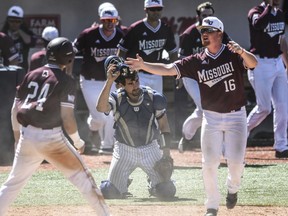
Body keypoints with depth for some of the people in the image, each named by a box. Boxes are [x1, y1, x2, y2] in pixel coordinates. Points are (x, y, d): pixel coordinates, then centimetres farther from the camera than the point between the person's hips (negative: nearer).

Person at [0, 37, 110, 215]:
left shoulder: (31, 75, 10)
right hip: (51, 137, -5)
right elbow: (67, 117, -10)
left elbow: (15, 109, 12)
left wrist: (18, 138, 22)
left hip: (27, 136, 5)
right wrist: (78, 142, 3)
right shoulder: (65, 81, -5)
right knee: (82, 176, 5)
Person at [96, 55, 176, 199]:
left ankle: (153, 183, 31)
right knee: (109, 193, -5)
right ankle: (123, 183, 31)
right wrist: (109, 81, -45)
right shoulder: (117, 98, -17)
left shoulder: (154, 98, -12)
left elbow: (164, 125, 0)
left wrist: (166, 152, -3)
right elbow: (101, 108, -39)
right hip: (124, 150, -1)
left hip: (150, 149, 1)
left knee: (167, 192, -5)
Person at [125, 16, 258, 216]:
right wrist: (143, 66, -20)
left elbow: (253, 63, -28)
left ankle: (233, 188, 28)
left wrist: (241, 52, -50)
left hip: (236, 116, -2)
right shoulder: (197, 61, 0)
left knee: (236, 161, -5)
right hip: (211, 117, 2)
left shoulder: (233, 55, -9)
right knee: (209, 163, -2)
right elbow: (168, 69, -7)